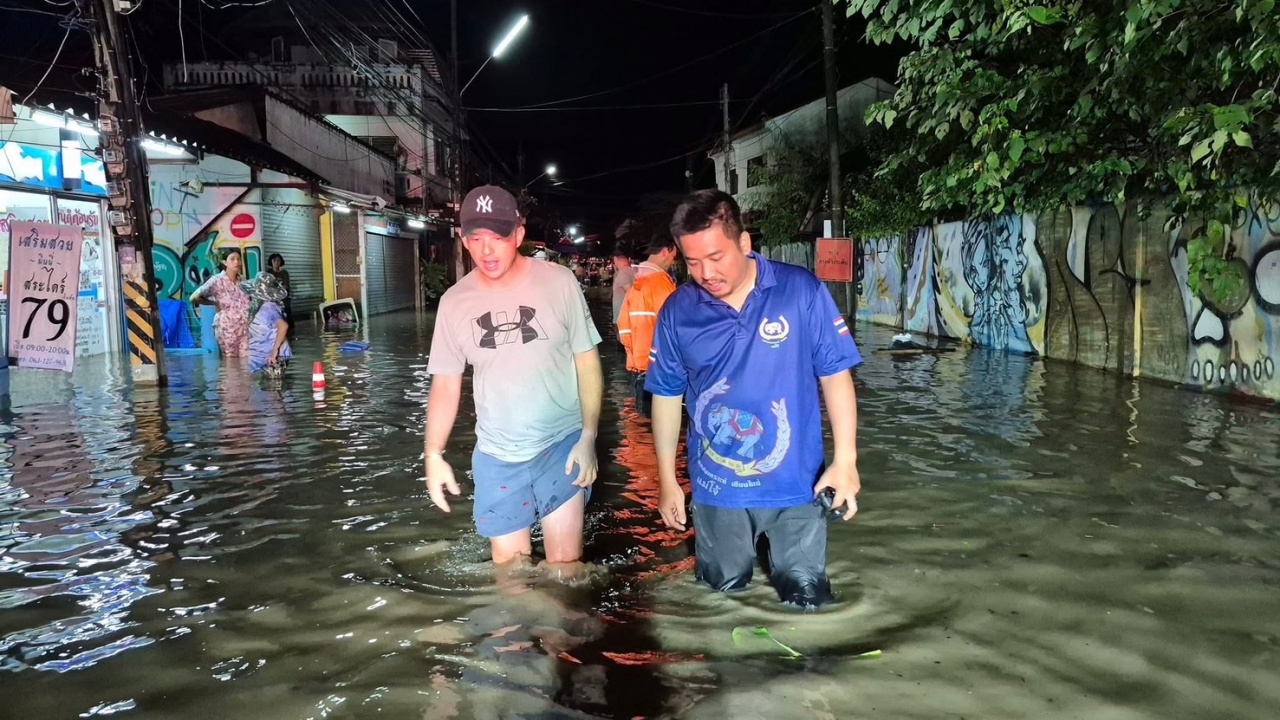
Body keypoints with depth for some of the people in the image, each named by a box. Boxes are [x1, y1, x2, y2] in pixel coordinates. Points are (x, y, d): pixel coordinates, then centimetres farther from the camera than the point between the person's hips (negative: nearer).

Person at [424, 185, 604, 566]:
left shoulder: (559, 282, -9)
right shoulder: (454, 302, -2)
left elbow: (588, 362, -3)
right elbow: (445, 383, 4)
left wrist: (589, 437, -10)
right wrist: (434, 454, -4)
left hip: (561, 444, -2)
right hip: (496, 455, 2)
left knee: (565, 562, 2)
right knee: (509, 564, 10)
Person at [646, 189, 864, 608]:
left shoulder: (801, 291, -13)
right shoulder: (677, 311, -7)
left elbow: (835, 376, -7)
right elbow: (667, 396, 2)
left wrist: (845, 460, -10)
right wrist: (667, 479, 6)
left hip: (795, 484, -1)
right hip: (716, 490, 1)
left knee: (807, 602, 15)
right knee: (721, 598, 20)